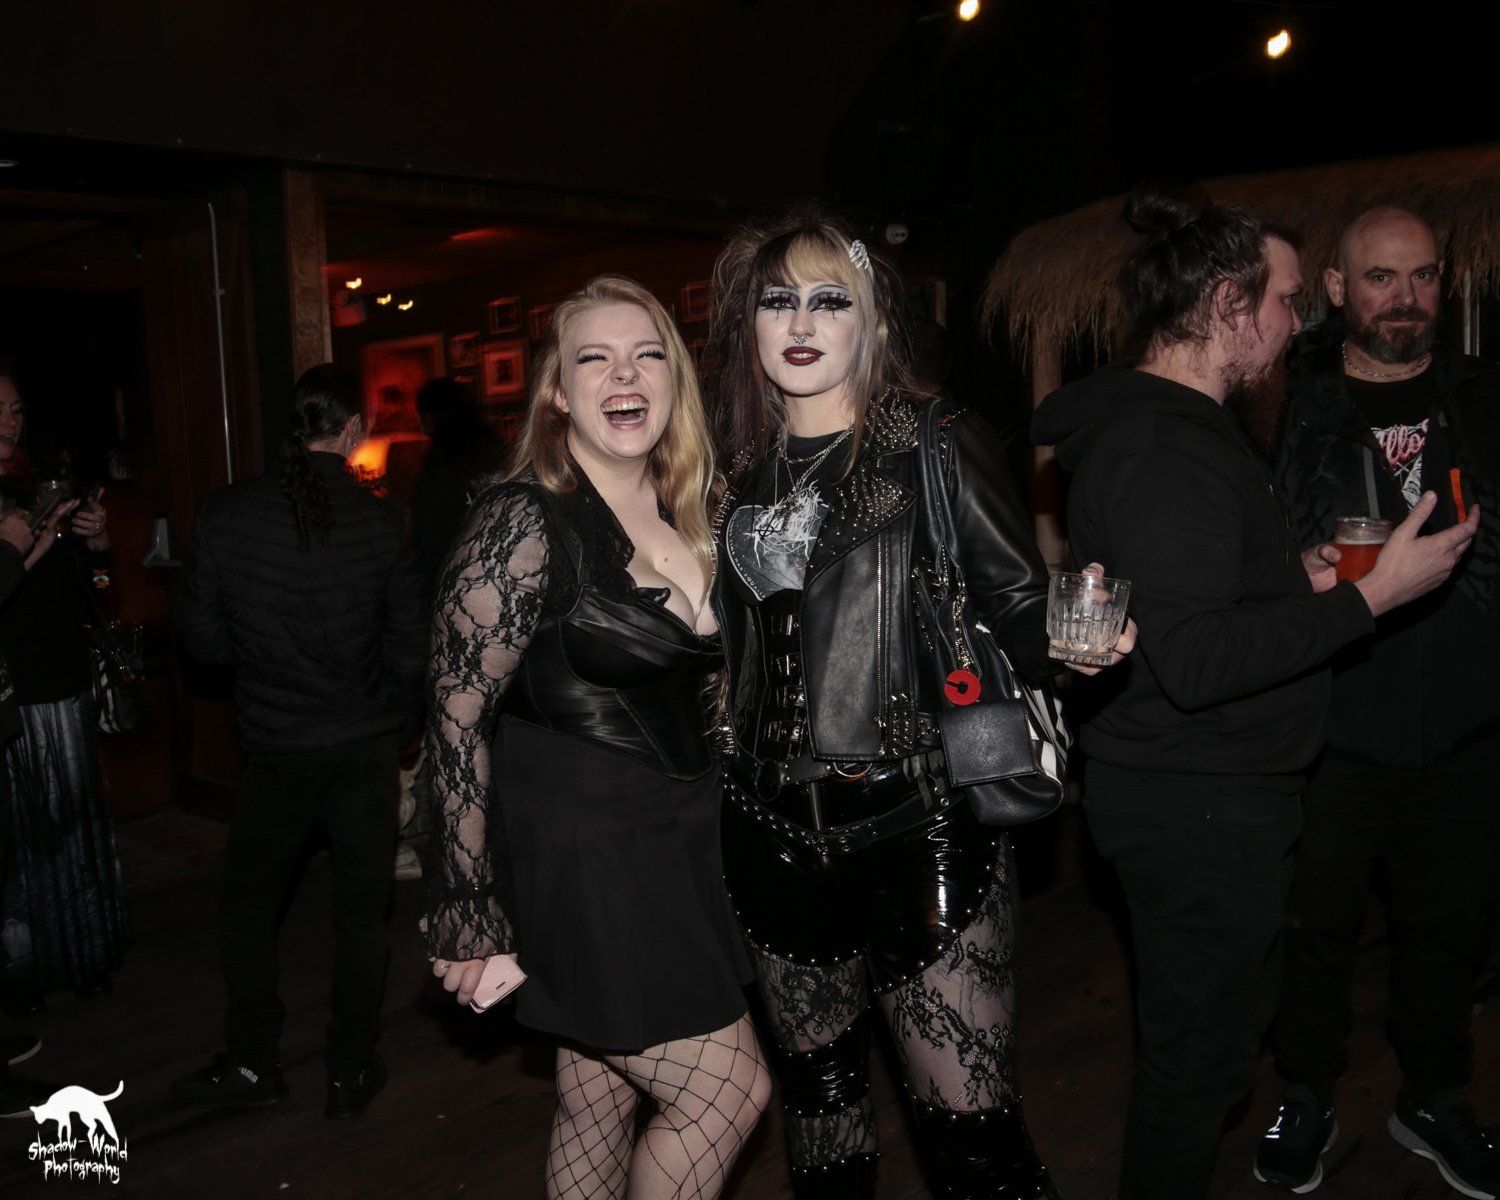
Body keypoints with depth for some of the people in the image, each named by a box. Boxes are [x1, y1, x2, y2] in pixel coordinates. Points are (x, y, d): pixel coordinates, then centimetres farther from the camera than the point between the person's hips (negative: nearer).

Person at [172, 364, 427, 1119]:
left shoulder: (224, 517, -8)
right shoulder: (380, 522, -11)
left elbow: (203, 639, -3)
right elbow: (410, 645, -7)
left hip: (275, 749, 1)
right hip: (365, 746, 0)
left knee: (248, 900, 20)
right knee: (361, 911, 12)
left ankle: (252, 1063, 26)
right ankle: (350, 1074, 22)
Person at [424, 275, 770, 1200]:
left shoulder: (683, 515, 8)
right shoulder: (527, 521, -15)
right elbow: (459, 713, -15)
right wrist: (470, 914, -14)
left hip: (676, 847, 7)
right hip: (576, 855, -7)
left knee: (602, 1098, 16)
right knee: (730, 1091, 0)